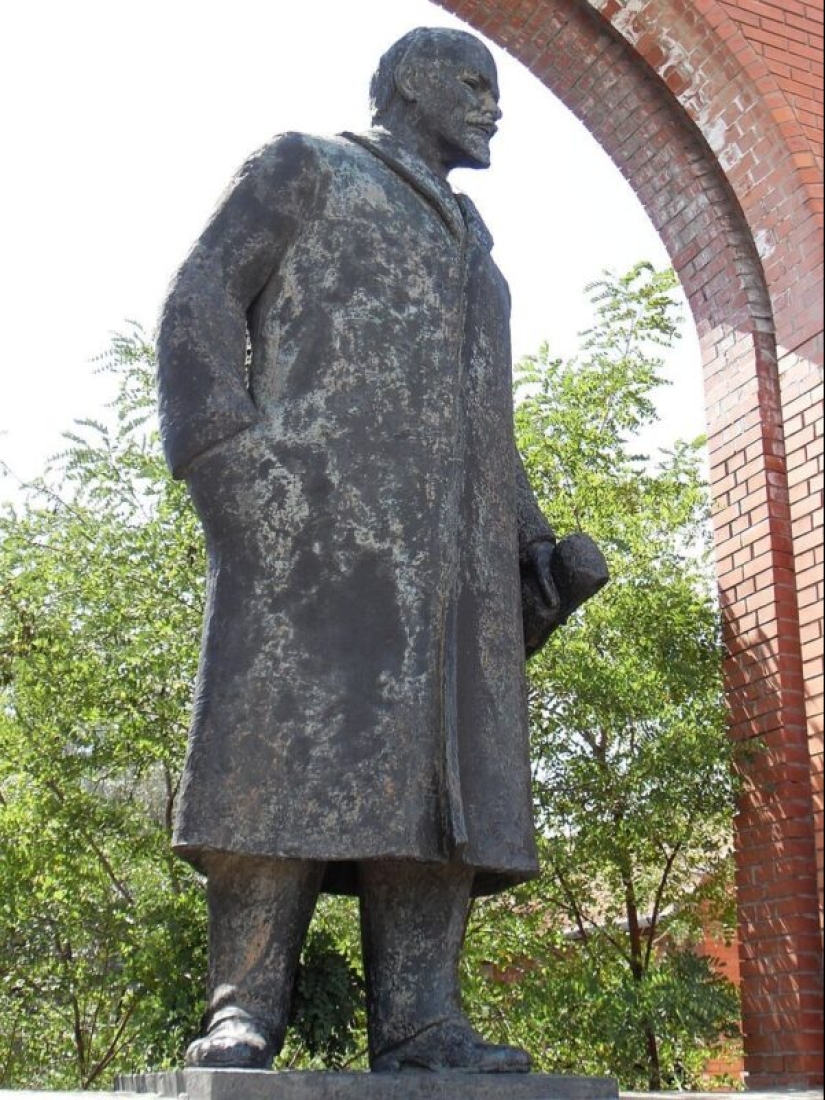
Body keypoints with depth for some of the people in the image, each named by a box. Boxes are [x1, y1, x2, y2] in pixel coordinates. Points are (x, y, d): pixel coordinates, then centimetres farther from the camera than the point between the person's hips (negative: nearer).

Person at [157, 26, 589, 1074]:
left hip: (455, 539, 6)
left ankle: (418, 1023, -6)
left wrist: (528, 532, 16)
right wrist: (222, 454, -14)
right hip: (318, 508, -6)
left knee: (445, 757, -6)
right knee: (289, 745, -14)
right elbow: (200, 301, 3)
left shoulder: (470, 244, 35)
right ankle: (242, 1017, -10)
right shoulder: (302, 165, 16)